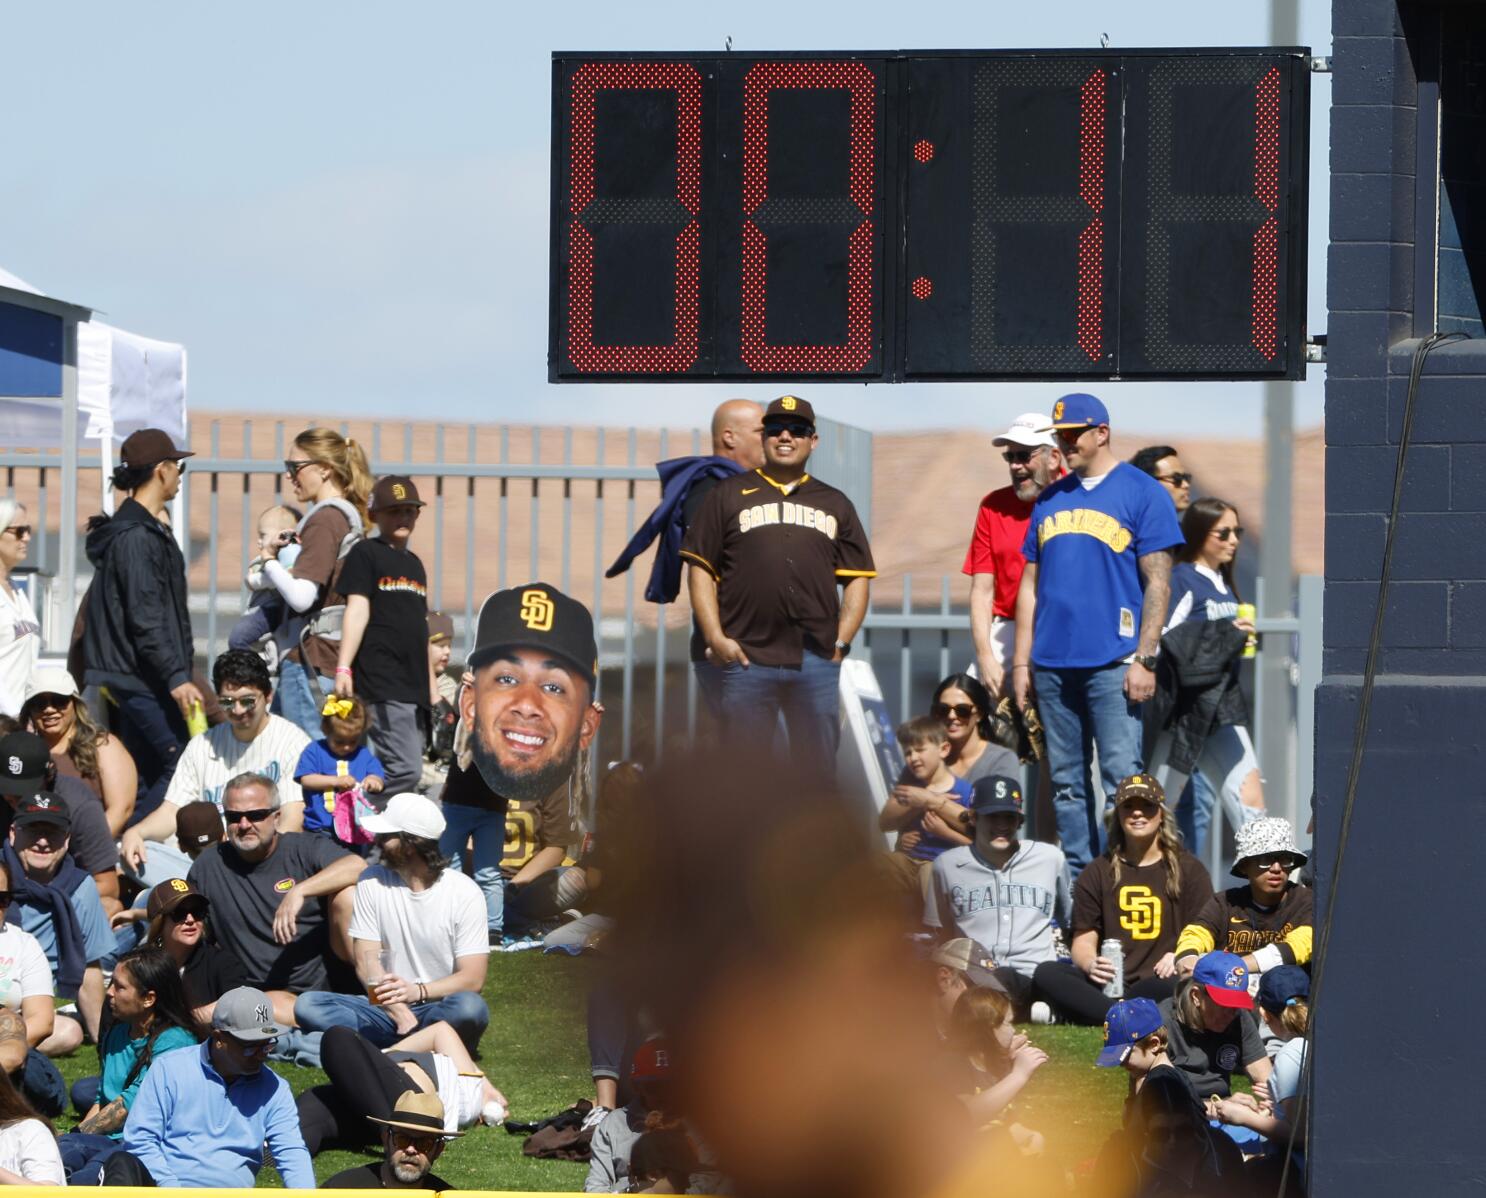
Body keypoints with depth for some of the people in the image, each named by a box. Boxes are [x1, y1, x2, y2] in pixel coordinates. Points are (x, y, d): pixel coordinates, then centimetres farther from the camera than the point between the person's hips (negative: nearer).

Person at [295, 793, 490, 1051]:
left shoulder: (464, 893, -6)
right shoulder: (372, 882, 2)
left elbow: (473, 979, -11)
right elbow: (366, 962, -4)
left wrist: (418, 991, -29)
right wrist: (402, 1016, -20)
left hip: (440, 1008, -3)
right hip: (387, 1008, 3)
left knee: (471, 1008, -37)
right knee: (307, 1005, -21)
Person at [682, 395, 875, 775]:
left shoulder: (834, 504, 18)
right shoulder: (728, 495, 10)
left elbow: (857, 579, 14)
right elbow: (701, 571, 5)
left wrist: (841, 641, 1)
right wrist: (716, 638, -6)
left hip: (817, 662, 2)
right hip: (747, 658, -2)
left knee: (818, 770, 4)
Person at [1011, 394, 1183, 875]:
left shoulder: (1142, 493, 1)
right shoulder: (1050, 500, 17)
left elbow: (1157, 584, -4)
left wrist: (1145, 660, -11)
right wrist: (1022, 662, 12)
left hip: (1113, 664, -6)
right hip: (1052, 664, 6)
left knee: (1122, 779, -10)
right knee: (1066, 781, 9)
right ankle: (1077, 876, 15)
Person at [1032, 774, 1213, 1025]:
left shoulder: (1189, 870, 13)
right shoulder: (1098, 873, 18)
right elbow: (1084, 938, 13)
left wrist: (1181, 958, -17)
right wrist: (1090, 964, -12)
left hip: (1159, 983, -3)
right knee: (1046, 973, -28)